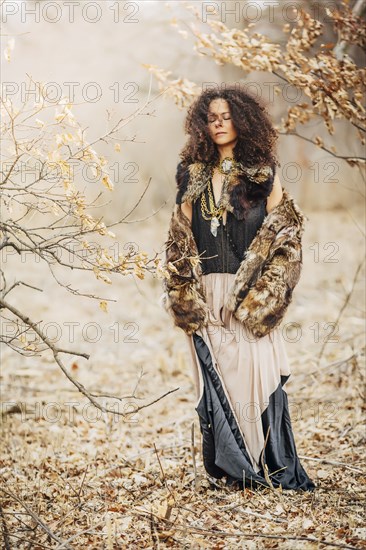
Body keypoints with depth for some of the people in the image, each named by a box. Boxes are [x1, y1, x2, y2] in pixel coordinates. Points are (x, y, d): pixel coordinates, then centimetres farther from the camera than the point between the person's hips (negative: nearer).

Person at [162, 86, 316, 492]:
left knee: (256, 373, -6)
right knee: (215, 377, 0)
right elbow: (180, 238, 10)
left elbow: (282, 233, -1)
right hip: (207, 295, 3)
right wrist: (185, 294, -2)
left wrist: (259, 295, -11)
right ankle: (230, 469, 9)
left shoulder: (263, 173, 4)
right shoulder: (193, 176, 12)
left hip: (249, 294, -2)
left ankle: (269, 466, 3)